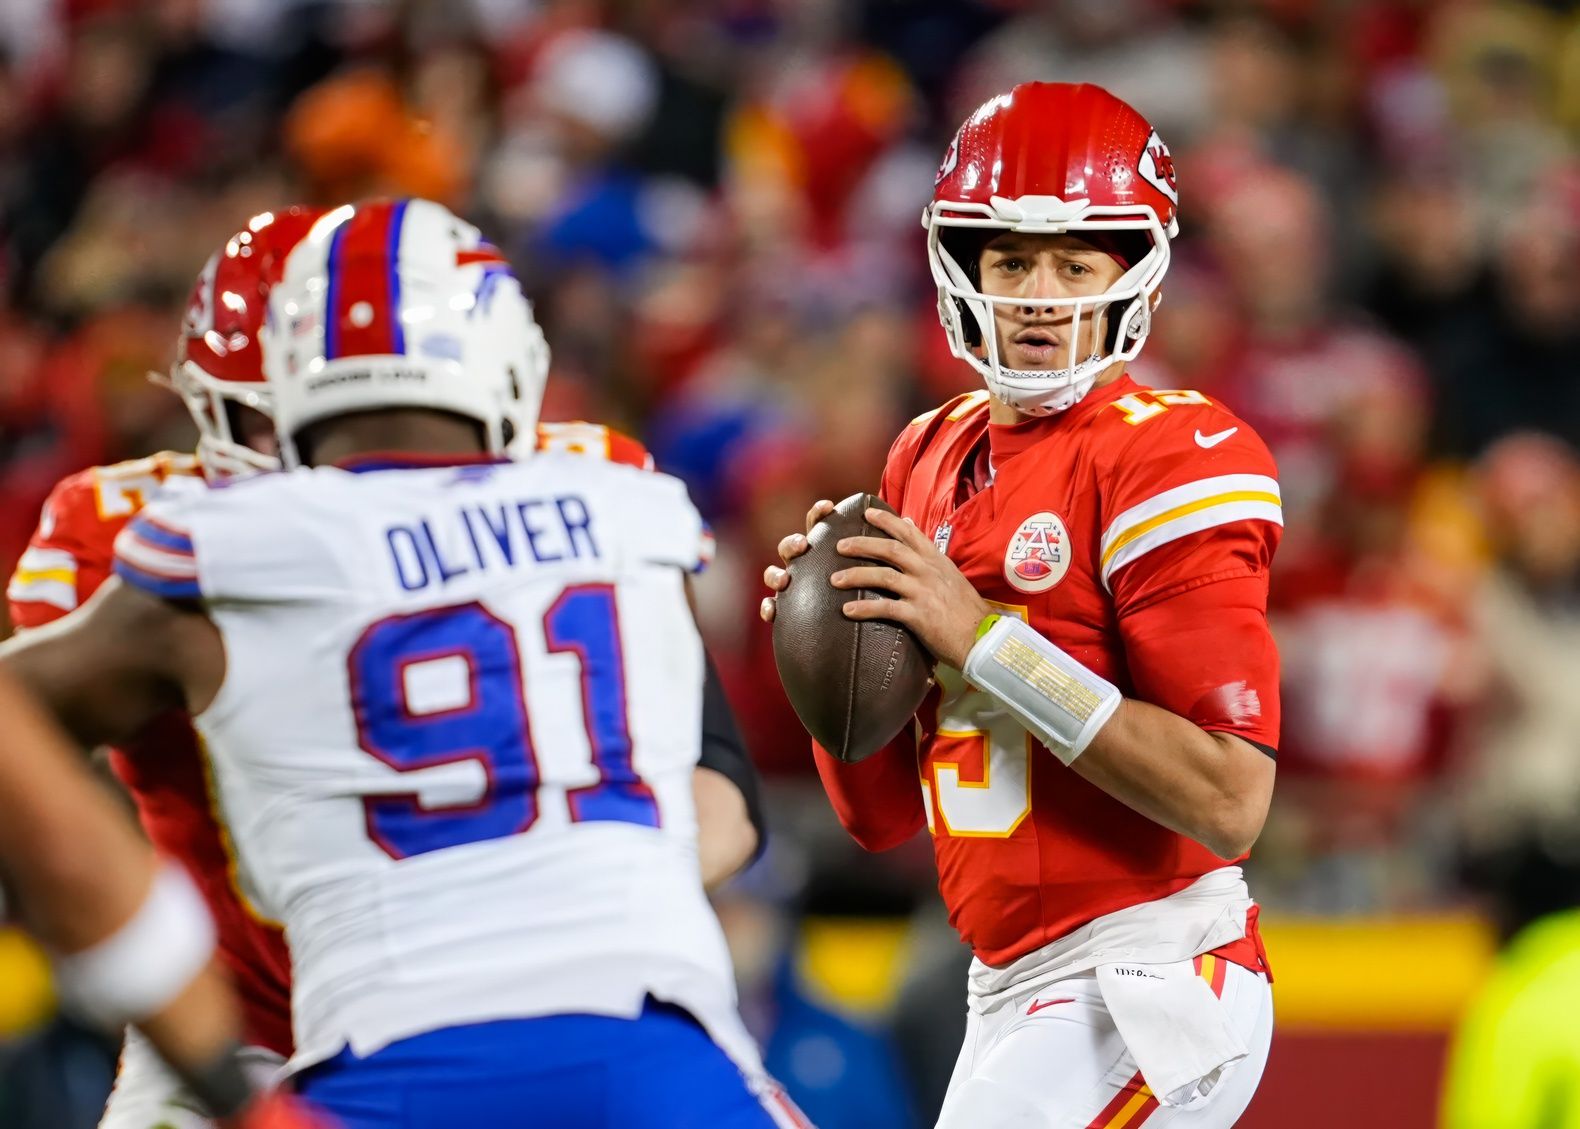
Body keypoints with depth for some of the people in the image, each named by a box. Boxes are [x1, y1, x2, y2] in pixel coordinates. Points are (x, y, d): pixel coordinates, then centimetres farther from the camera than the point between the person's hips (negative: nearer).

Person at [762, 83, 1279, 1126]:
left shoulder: (1164, 458, -12)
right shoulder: (933, 461, 12)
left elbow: (1229, 801, -21)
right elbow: (885, 816, 16)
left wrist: (984, 639, -20)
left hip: (1142, 995, -8)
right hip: (1012, 998, 8)